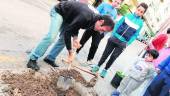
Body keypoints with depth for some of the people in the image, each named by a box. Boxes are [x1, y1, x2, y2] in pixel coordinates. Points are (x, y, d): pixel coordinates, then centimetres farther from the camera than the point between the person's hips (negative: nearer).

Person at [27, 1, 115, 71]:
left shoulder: (93, 19, -7)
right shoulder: (85, 17, -36)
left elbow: (76, 26, 4)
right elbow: (67, 32, -31)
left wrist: (75, 38, -14)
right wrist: (70, 52, -24)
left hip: (67, 16, 9)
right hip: (59, 11, -9)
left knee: (64, 38, 5)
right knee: (51, 36, -20)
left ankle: (50, 58, 16)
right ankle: (32, 59, -11)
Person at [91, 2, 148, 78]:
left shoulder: (140, 23, -2)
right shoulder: (128, 15, 2)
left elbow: (135, 35, 1)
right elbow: (118, 24, 5)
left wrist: (127, 43, -6)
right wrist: (113, 34, -1)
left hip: (122, 43, -1)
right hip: (114, 38, 1)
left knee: (113, 57, 5)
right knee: (106, 53, 8)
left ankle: (105, 70, 23)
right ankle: (98, 66, 23)